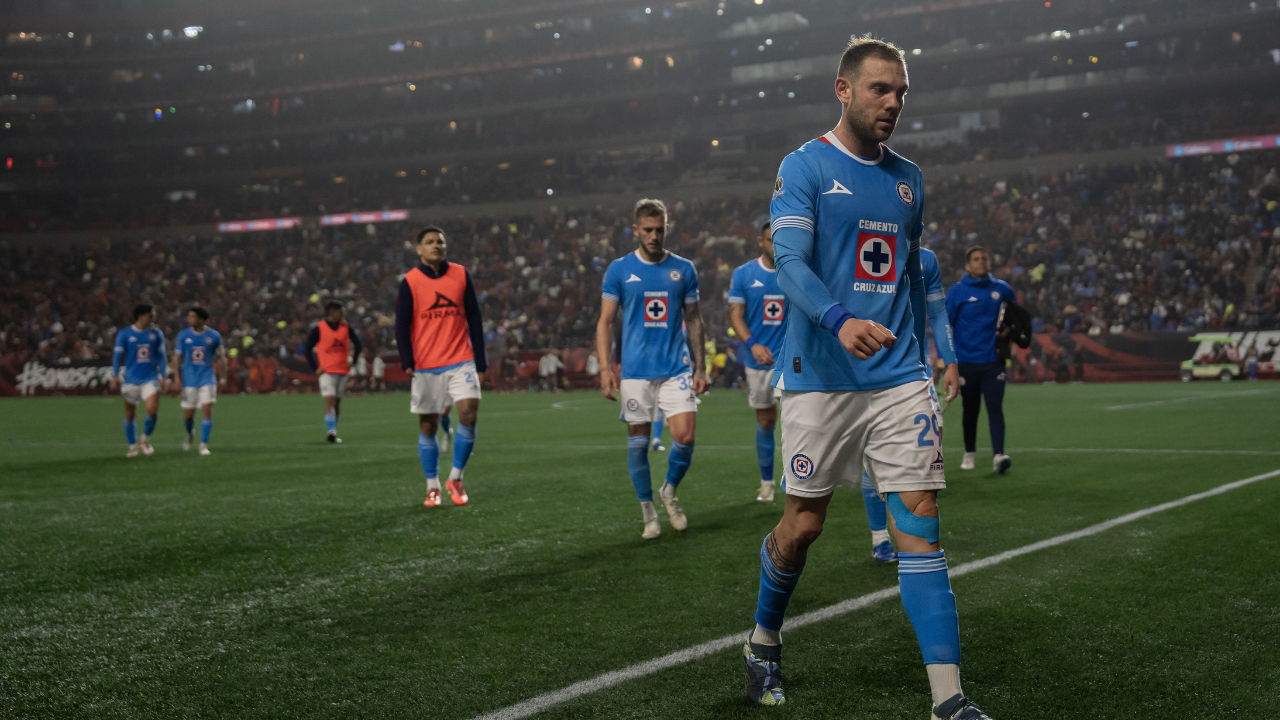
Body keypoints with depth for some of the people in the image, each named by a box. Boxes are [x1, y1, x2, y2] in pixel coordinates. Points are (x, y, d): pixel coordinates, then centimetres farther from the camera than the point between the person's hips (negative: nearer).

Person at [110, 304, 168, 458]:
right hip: (130, 380, -1)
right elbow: (117, 356, 1)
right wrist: (115, 377, -6)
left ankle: (145, 439, 7)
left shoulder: (156, 334, 8)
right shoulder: (124, 334, 0)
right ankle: (133, 446, 19)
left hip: (150, 379, 1)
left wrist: (164, 376, 10)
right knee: (130, 415, 4)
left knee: (152, 409, -16)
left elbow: (160, 356, 14)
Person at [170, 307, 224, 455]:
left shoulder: (214, 336, -1)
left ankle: (204, 445, -8)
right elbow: (177, 357, 5)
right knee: (188, 414, 4)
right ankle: (190, 434, 37)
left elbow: (220, 358, 7)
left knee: (207, 409, -15)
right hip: (189, 380, 1)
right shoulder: (183, 335, 1)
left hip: (207, 378, -1)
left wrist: (223, 379, 7)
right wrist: (177, 377, -5)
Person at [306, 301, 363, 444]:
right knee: (329, 400, -17)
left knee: (337, 402, 10)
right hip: (326, 371, -4)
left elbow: (357, 342, 18)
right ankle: (331, 431, -25)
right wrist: (315, 368, -7)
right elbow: (308, 349, 0)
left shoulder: (346, 327, 6)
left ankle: (332, 433, 20)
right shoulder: (318, 328, -5)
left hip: (343, 371, 5)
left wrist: (353, 360, 8)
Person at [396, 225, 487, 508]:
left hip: (461, 362, 1)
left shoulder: (461, 275, 5)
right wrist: (408, 362, -11)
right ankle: (432, 487, 16)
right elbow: (402, 325, 0)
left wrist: (480, 360, 5)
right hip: (425, 365, -1)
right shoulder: (410, 282, 0)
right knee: (427, 426, 4)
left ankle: (455, 478, 2)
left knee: (468, 412, -14)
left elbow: (474, 319, 9)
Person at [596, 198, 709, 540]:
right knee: (638, 442, 3)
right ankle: (648, 513, 18)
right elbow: (605, 321, 2)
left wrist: (700, 367, 7)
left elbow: (694, 321, 12)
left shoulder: (683, 269, 7)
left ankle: (669, 492, 17)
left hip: (677, 368, 1)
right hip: (636, 369, -1)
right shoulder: (619, 269, 2)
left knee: (685, 436, -10)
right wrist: (605, 367, -8)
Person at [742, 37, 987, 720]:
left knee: (919, 522, -4)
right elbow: (789, 262, -17)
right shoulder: (805, 166, -3)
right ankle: (763, 640, 33)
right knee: (803, 523, 5)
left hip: (899, 379, 4)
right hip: (820, 376, -4)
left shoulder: (908, 177, 15)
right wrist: (840, 320, -35)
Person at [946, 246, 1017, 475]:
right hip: (967, 361, -1)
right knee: (970, 410, 10)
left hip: (993, 361, 1)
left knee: (995, 407, -12)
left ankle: (998, 455, -18)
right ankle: (969, 452, 28)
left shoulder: (1001, 289, 4)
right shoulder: (956, 292, -3)